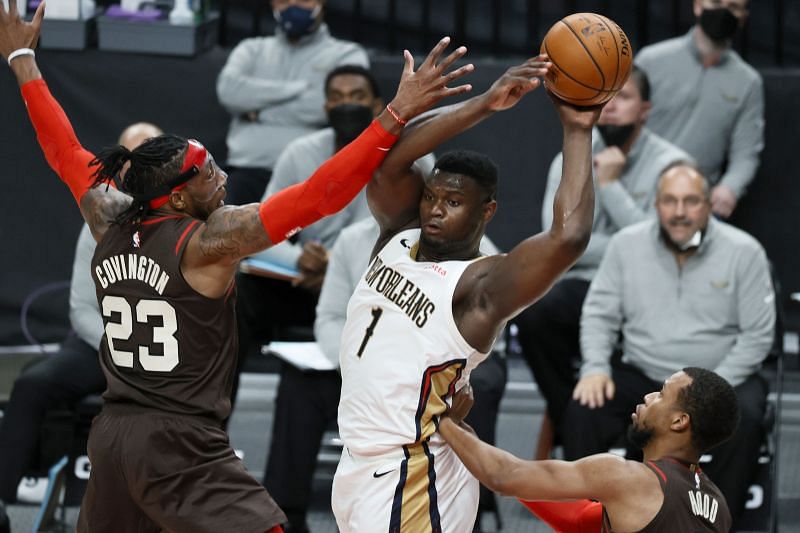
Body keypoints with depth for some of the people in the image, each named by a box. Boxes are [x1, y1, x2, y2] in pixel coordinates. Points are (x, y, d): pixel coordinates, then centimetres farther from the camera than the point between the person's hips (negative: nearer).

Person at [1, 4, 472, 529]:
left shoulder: (110, 223, 5)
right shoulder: (208, 240, -13)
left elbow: (65, 152, 21)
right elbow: (316, 196, -20)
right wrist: (397, 115, -23)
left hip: (111, 436, 8)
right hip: (180, 445, -8)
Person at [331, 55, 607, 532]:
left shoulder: (480, 286, -15)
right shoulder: (400, 235, 5)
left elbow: (568, 237, -31)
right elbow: (386, 161, -11)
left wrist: (578, 131, -22)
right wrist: (483, 106, -17)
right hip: (360, 468, 8)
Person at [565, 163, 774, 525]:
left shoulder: (743, 252, -5)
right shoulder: (627, 244, 3)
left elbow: (757, 334, -7)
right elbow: (600, 314, 5)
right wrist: (595, 367, -14)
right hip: (642, 375, 2)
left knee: (742, 421, -34)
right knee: (583, 410, -23)